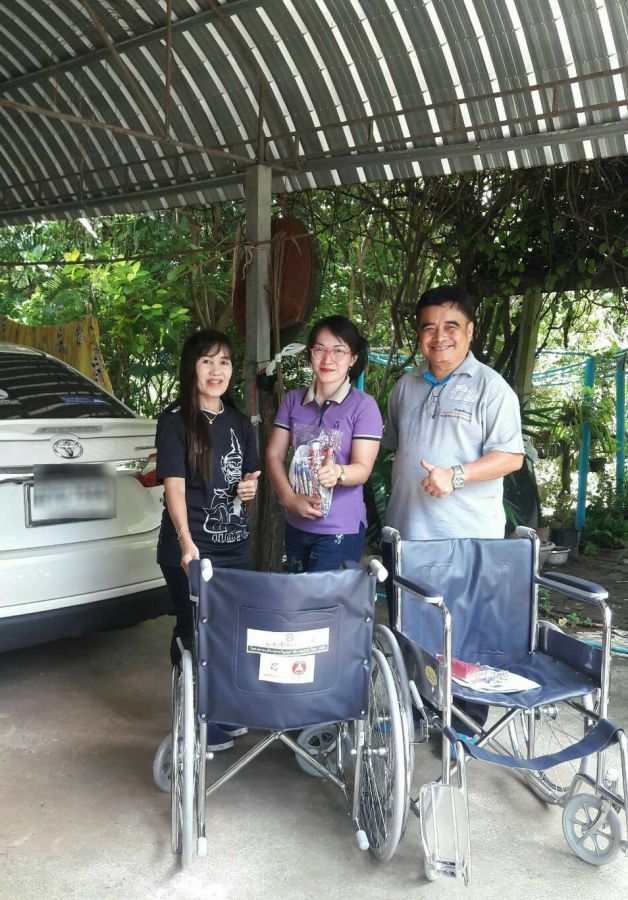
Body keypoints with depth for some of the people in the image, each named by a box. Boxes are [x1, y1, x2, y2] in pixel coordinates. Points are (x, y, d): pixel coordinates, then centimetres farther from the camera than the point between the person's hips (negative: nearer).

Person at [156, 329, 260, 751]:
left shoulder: (240, 423, 11)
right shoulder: (175, 420, -7)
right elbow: (174, 485, -17)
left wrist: (249, 489, -6)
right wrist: (187, 542, -29)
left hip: (234, 545, 6)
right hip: (189, 549, -6)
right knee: (194, 632, 2)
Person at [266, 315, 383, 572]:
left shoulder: (363, 405, -8)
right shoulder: (293, 400, 5)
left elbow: (362, 468, -12)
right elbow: (274, 456, 4)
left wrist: (337, 472, -33)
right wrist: (290, 499, -12)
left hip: (341, 531, -4)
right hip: (296, 525, 4)